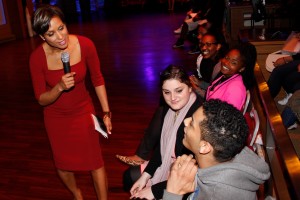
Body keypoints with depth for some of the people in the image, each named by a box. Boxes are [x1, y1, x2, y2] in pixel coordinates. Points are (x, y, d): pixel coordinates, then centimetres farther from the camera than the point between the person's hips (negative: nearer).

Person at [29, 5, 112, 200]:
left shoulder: (85, 45, -22)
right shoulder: (37, 57, -22)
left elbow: (98, 79, -7)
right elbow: (41, 99, -14)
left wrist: (106, 112, -9)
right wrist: (59, 87, -34)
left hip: (84, 111, -1)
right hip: (56, 117, 1)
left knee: (95, 160, 5)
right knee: (63, 163, 19)